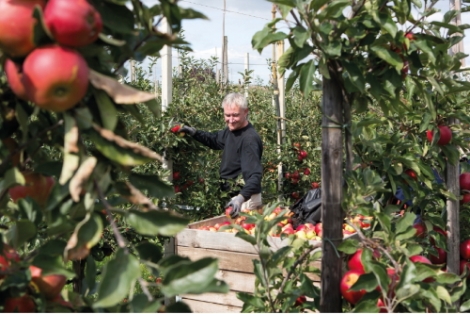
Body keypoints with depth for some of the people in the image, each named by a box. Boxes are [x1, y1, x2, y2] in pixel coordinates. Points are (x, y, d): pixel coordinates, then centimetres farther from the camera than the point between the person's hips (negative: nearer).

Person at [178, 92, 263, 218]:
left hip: (245, 198, -9)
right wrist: (194, 132, 6)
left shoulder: (249, 139, -26)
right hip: (233, 195, 9)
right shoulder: (232, 130, 3)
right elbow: (215, 139, 22)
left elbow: (255, 175, -33)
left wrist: (241, 198, -47)